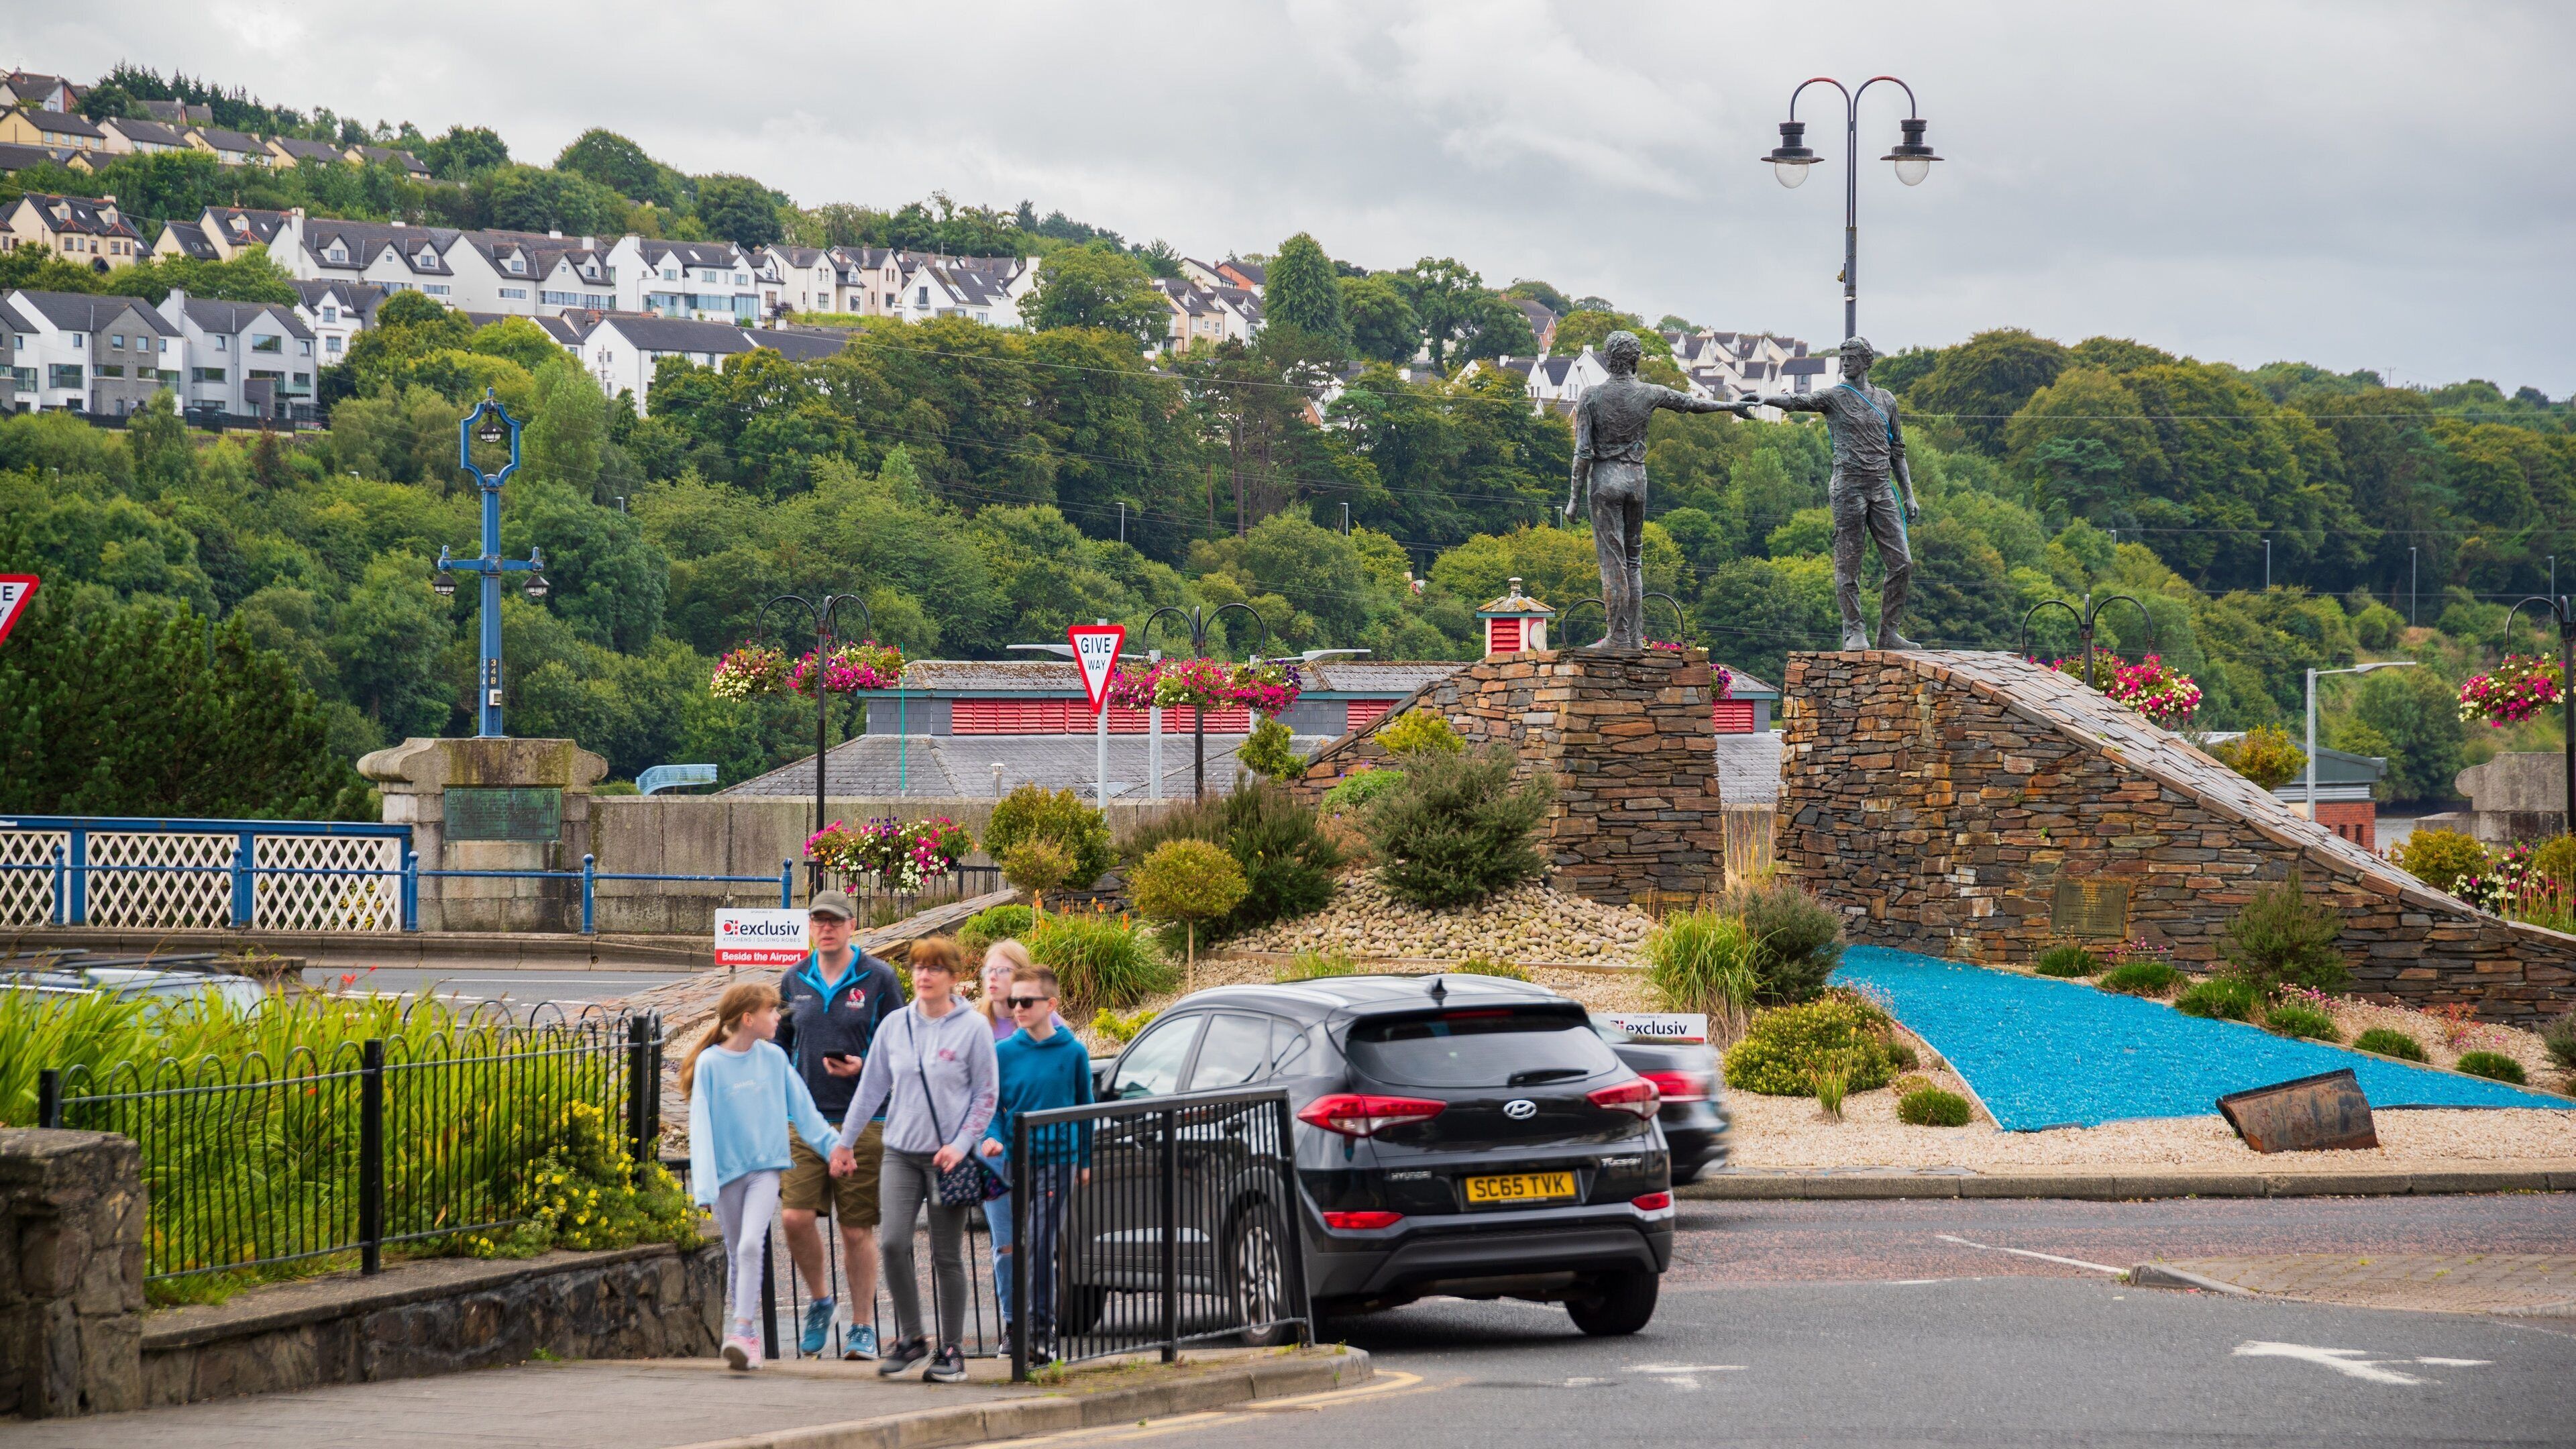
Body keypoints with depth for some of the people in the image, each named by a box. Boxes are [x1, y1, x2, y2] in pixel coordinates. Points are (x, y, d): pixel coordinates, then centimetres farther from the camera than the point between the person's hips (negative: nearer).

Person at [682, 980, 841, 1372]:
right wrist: (704, 1186, -14)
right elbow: (701, 1125, -8)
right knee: (737, 1255, 8)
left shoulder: (774, 1058, 3)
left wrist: (835, 1145, 8)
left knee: (750, 1245, -18)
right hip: (727, 1172, -1)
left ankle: (740, 1332, -22)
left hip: (765, 1168, 1)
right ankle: (745, 1337, 22)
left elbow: (803, 1109, 12)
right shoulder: (710, 1064, -6)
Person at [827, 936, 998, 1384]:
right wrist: (846, 1141, 14)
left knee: (947, 1257, 1)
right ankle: (910, 1338, 2)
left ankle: (952, 1351, 10)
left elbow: (985, 1096, -1)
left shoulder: (973, 1028, -3)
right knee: (893, 1244, -13)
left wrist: (961, 1145, -12)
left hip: (948, 1156, -3)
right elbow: (871, 1088, 14)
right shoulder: (895, 1026, 7)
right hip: (900, 1152, 3)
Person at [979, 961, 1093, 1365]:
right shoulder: (1004, 1052, 3)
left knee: (1040, 1246, -9)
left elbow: (1084, 1107, 9)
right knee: (1007, 1248, 5)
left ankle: (1042, 1330, -5)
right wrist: (992, 1137, -13)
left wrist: (1085, 1161, 13)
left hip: (1057, 1160, -2)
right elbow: (992, 1105, 7)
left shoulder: (1073, 1052, 0)